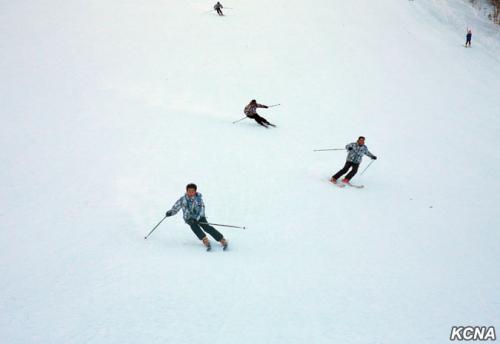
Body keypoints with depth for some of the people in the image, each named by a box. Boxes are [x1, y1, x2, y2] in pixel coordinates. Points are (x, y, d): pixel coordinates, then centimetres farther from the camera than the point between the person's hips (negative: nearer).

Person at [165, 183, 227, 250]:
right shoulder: (183, 200, -6)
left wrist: (196, 218, -31)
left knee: (207, 227, -24)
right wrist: (170, 213, -22)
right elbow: (175, 208, -1)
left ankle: (222, 240, -26)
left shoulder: (198, 198, -11)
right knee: (193, 225, -31)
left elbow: (202, 210, -16)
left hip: (199, 217, -1)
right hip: (189, 218, 1)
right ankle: (205, 240, -40)